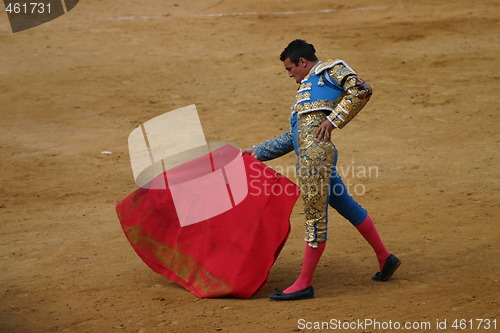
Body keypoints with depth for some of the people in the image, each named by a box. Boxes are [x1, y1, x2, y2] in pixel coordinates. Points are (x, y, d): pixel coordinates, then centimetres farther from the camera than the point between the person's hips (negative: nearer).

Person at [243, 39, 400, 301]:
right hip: (307, 155, 9)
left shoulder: (330, 69, 7)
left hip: (316, 150, -9)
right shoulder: (306, 88, 33)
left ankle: (304, 284, -5)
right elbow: (291, 138, 34)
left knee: (315, 216, -6)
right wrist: (259, 152, 32)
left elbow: (361, 90, -10)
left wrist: (333, 120, -14)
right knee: (347, 206, 14)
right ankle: (384, 258, 24)